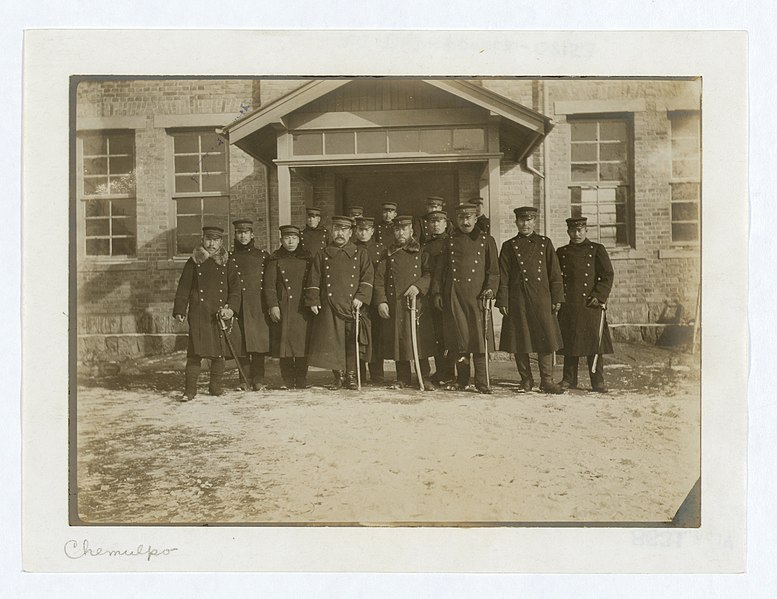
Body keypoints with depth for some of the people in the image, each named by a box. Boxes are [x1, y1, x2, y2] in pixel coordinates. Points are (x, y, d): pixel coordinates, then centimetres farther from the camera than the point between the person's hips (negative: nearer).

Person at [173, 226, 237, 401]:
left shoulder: (226, 262, 9)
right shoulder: (194, 262, 6)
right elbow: (183, 288, 6)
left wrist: (231, 309, -7)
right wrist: (179, 311, -2)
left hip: (220, 315, 2)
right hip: (199, 315, -2)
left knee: (220, 352, 6)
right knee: (195, 351, -6)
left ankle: (216, 386, 20)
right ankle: (190, 389, 1)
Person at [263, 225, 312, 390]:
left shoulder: (306, 258, 10)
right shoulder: (275, 259, 5)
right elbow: (269, 285, 0)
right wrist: (273, 305, -9)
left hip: (302, 309, 1)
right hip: (282, 309, -1)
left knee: (302, 344, 1)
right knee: (284, 344, 0)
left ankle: (301, 380, 10)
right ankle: (287, 380, 9)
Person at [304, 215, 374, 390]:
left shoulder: (360, 255, 10)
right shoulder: (322, 255, 11)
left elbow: (367, 278, 4)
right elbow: (314, 281, 9)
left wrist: (361, 297, -9)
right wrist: (313, 301, -1)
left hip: (352, 307, 0)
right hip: (329, 308, 0)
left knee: (352, 343, 1)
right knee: (332, 343, -1)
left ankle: (351, 376, 11)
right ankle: (338, 377, 11)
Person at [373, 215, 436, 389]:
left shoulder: (421, 252, 8)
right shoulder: (388, 254, 11)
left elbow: (430, 273, 2)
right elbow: (379, 279, 6)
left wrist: (418, 286, -15)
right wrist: (381, 301, -4)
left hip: (417, 303, -1)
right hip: (394, 305, 1)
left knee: (420, 340, -2)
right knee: (398, 340, 4)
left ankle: (424, 378, 8)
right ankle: (403, 378, 15)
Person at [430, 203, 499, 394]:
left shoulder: (487, 240, 10)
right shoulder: (450, 241, 12)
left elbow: (493, 270, 7)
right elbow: (439, 269, 13)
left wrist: (489, 289, -8)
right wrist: (437, 292, 5)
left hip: (477, 295, -1)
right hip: (453, 296, 1)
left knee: (479, 337, -4)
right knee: (459, 337, 3)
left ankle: (481, 382, 1)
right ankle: (462, 380, 13)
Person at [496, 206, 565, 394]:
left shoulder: (545, 243, 10)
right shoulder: (509, 246, 8)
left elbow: (555, 273, 8)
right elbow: (503, 276, 4)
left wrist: (557, 298, 2)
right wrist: (502, 301, -3)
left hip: (542, 299, 1)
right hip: (517, 300, 0)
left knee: (547, 339, -3)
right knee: (520, 341, 3)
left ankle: (547, 380, 6)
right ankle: (526, 380, 15)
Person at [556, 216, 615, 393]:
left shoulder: (597, 249, 5)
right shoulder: (561, 252, 13)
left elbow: (608, 275, 1)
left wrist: (599, 296, -9)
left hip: (591, 304, -2)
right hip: (568, 305, 3)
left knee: (594, 341, -3)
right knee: (568, 342, 5)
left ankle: (598, 381, 4)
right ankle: (569, 379, 16)